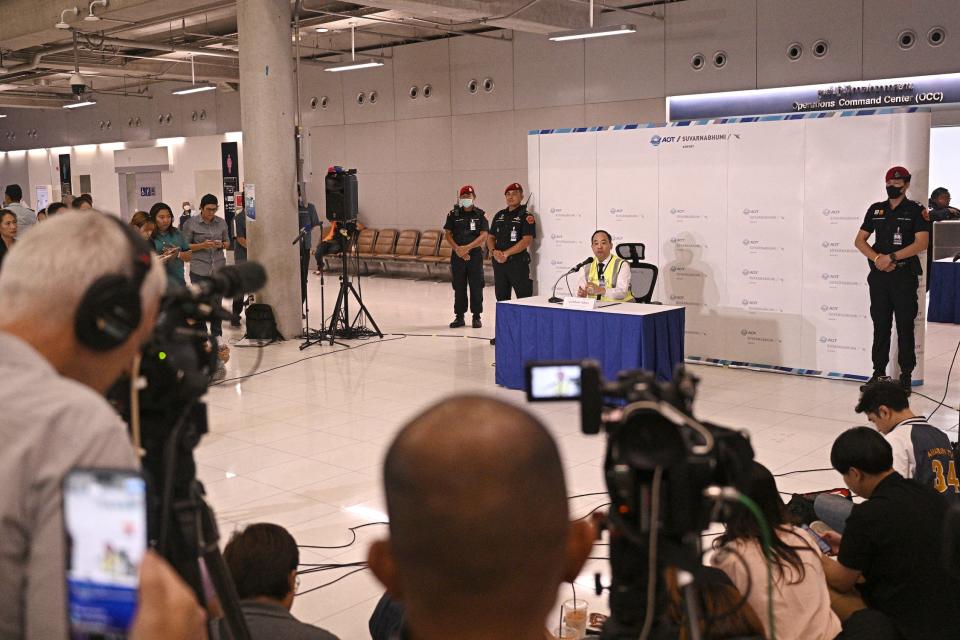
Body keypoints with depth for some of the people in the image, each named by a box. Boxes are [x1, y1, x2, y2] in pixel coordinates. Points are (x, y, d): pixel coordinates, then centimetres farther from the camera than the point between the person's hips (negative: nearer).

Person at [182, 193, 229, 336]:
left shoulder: (221, 223, 8)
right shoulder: (192, 224, -2)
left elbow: (227, 242, 16)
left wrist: (221, 245, -7)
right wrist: (202, 245, -16)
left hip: (219, 269, 3)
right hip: (199, 270, -3)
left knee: (216, 303, 8)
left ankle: (217, 336, 19)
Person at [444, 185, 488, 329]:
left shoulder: (480, 215, 1)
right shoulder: (453, 214, 6)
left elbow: (483, 236, -7)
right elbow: (448, 234, 3)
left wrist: (467, 248, -16)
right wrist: (457, 249, -11)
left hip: (475, 255, -1)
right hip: (457, 256, 2)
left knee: (476, 287, 0)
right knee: (458, 287, 6)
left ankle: (476, 317, 9)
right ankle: (459, 317, 13)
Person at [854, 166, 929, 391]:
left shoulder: (916, 211, 0)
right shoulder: (876, 209, 11)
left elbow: (921, 243, -11)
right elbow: (859, 241, 9)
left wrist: (891, 257, -16)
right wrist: (877, 258, -8)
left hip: (904, 276, -4)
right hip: (879, 275, 4)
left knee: (905, 327, 0)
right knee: (880, 326, 8)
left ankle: (906, 376, 5)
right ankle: (879, 373, 14)